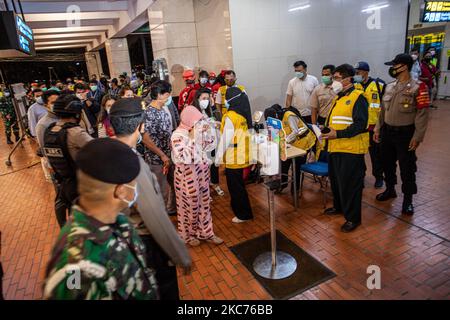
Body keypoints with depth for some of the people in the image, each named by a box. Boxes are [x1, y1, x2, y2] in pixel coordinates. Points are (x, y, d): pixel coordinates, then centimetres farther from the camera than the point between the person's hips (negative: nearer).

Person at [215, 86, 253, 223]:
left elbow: (226, 139, -19)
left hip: (233, 157, -9)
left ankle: (243, 214, 15)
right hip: (241, 155, 9)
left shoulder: (230, 116, -20)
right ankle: (239, 208, 39)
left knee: (235, 186, 5)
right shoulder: (243, 113, 4)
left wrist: (218, 156, -12)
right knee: (238, 184, 23)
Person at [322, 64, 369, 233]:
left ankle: (353, 218, 14)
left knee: (350, 184, -1)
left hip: (351, 149, -9)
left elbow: (360, 124, -20)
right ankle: (338, 206, 40)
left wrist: (338, 134, -24)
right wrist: (326, 129, 9)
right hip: (335, 147, 9)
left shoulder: (358, 97, -11)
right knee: (335, 179, 20)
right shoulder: (339, 97, 17)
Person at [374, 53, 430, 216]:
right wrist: (378, 128, 11)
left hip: (405, 134, -6)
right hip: (387, 132, 6)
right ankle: (390, 189, 37)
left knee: (407, 167, 4)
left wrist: (417, 137, -16)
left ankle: (408, 199, 19)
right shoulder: (389, 87, 7)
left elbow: (422, 114, -13)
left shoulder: (418, 87, -12)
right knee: (387, 163, 17)